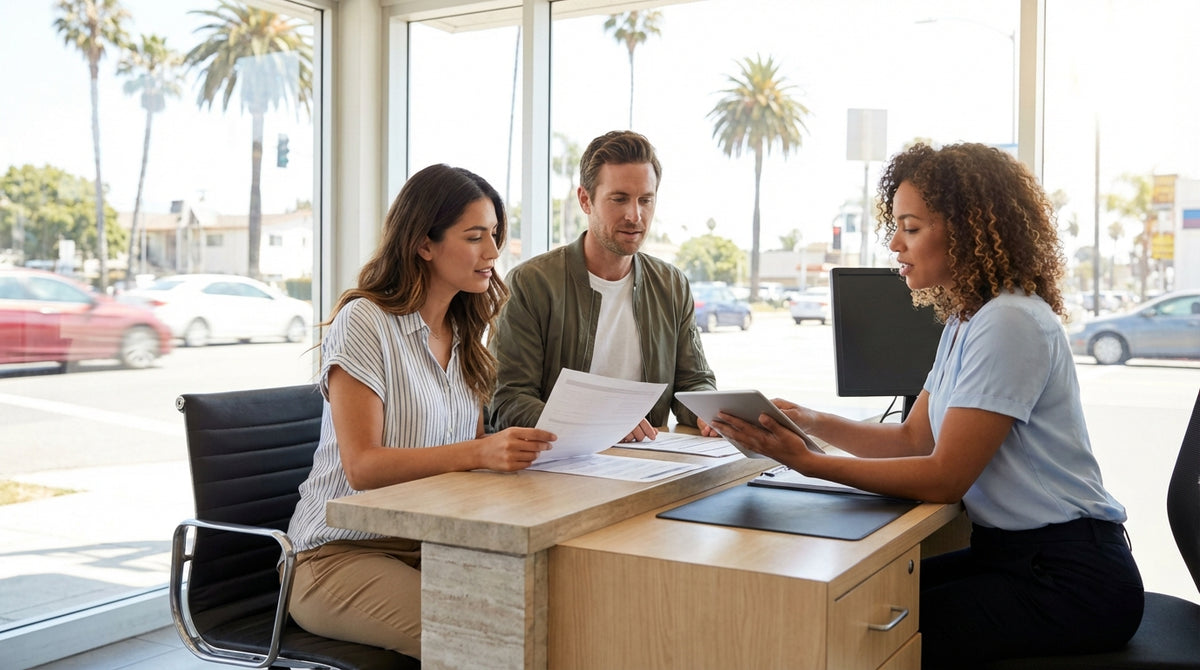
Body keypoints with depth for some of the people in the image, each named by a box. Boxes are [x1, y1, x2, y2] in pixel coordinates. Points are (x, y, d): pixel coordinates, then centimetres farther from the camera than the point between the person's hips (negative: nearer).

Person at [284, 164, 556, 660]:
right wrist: (479, 452, -30)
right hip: (342, 554, -6)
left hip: (431, 547, 6)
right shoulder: (363, 321, -10)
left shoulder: (463, 335, 13)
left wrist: (521, 445, -9)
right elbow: (362, 468, -18)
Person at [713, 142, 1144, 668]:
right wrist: (812, 423, -3)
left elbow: (944, 477, -21)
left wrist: (808, 463, -23)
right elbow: (912, 438, 11)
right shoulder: (964, 321, 12)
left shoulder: (1009, 324, -20)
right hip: (1008, 554, 9)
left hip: (1069, 581, -9)